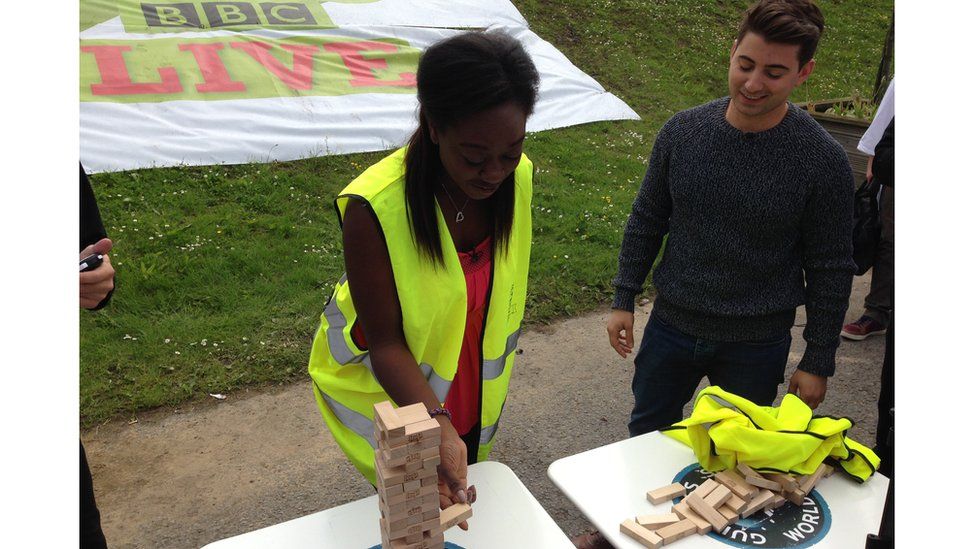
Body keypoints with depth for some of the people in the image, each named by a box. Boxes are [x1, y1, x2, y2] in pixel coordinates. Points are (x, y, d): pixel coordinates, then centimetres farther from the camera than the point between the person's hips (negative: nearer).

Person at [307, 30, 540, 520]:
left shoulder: (517, 177, -16)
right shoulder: (375, 208, -33)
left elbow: (500, 290, -1)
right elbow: (386, 344, -25)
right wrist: (439, 428, -38)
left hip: (474, 393, 5)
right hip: (387, 394, -4)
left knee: (458, 498, 26)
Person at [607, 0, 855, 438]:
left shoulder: (823, 161, -15)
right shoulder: (682, 130, -8)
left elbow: (830, 270, -7)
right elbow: (646, 220, 4)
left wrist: (818, 362, -3)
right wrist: (623, 299, 4)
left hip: (757, 344, -2)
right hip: (671, 325, 3)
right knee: (646, 434, 22)